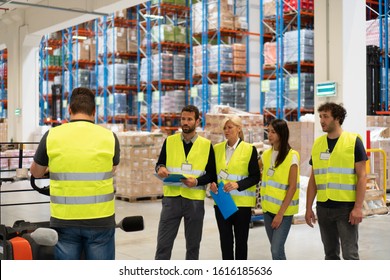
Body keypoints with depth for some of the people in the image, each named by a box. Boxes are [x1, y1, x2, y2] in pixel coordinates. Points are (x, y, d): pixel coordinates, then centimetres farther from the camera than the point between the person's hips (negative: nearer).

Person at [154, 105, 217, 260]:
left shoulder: (206, 145, 2)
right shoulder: (169, 141, 5)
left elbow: (212, 174, 2)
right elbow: (159, 164, 11)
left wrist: (197, 181, -16)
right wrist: (160, 168, -13)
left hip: (195, 200, 0)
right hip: (171, 198, 1)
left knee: (193, 245, 11)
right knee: (163, 243, 2)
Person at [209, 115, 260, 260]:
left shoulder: (249, 149, -4)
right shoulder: (217, 148, 7)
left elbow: (255, 177, -5)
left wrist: (238, 184, -21)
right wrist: (212, 183, -7)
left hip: (241, 202, -3)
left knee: (241, 240, 8)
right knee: (225, 240, 7)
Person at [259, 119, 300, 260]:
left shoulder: (291, 156, -10)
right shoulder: (266, 154, 7)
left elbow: (292, 187, -13)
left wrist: (281, 213, -15)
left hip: (284, 210, -6)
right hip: (268, 208, 6)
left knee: (277, 250, -11)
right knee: (276, 249, 11)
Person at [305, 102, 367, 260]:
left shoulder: (353, 141, -5)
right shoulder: (317, 144, 8)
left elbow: (361, 176, -7)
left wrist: (358, 207, -14)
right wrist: (309, 208, 7)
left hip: (346, 207, -4)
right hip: (323, 208, 5)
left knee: (350, 254, -2)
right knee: (330, 253, 14)